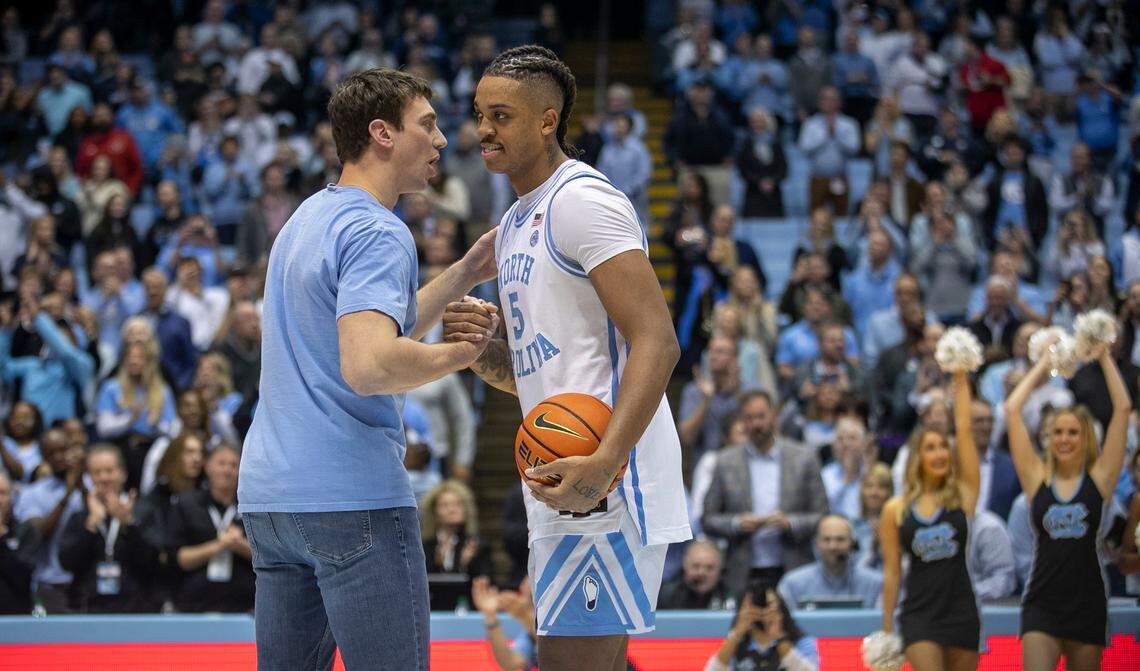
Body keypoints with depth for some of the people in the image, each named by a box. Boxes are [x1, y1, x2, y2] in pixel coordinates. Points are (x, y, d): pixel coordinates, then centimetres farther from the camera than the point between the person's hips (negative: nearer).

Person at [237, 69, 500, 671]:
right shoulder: (377, 232, -12)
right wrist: (462, 352, -13)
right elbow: (369, 366, -27)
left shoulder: (309, 218, 18)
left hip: (267, 492, 9)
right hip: (353, 499, -9)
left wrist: (464, 274, 23)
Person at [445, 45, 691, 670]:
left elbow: (656, 343, -20)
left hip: (608, 487, -10)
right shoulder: (515, 223, 20)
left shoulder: (582, 200, -11)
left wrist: (604, 462, -30)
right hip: (563, 488, 10)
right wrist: (480, 350, 4)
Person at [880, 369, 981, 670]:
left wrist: (960, 379, -6)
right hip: (918, 614, -1)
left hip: (961, 611, 1)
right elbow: (891, 571, 7)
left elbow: (964, 430, -3)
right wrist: (887, 628, 7)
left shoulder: (963, 494, 2)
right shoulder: (896, 510, 3)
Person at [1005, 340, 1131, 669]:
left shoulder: (1100, 478, 4)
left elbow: (1123, 408, 0)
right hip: (1042, 603, 0)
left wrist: (1104, 358, 6)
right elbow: (1012, 409, 4)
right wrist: (1045, 363, 11)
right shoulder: (1037, 478, 5)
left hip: (1087, 605, 0)